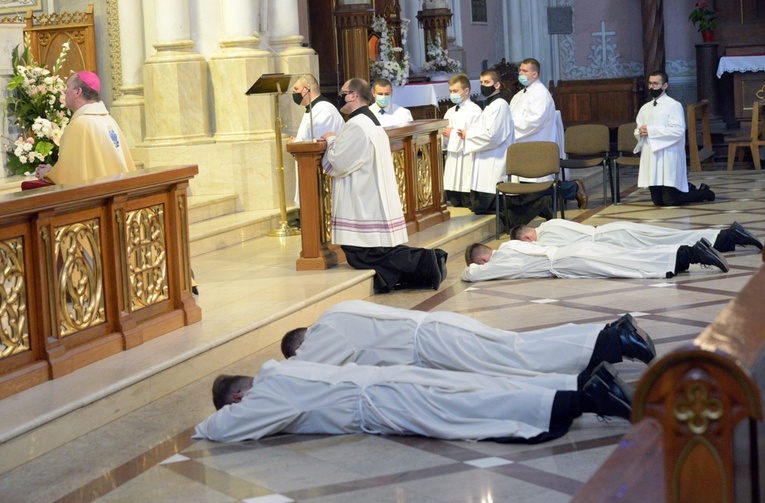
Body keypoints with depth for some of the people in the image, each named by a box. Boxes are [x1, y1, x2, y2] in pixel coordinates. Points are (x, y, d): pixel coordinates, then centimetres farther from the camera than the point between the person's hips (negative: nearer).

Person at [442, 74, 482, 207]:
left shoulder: (475, 111, -8)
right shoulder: (450, 112, 17)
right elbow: (445, 137, 18)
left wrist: (454, 133, -13)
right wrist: (444, 134, -5)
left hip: (467, 160, -7)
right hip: (452, 157, 7)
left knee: (468, 204, -5)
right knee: (454, 203, 10)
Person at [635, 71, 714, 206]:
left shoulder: (673, 105, -5)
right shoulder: (645, 108, 15)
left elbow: (678, 130, -16)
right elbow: (637, 131, 17)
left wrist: (651, 130, -18)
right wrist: (640, 132, -8)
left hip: (668, 159, -7)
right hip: (650, 159, 7)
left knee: (670, 201, -8)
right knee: (657, 201, 8)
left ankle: (703, 192, 17)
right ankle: (686, 188, 34)